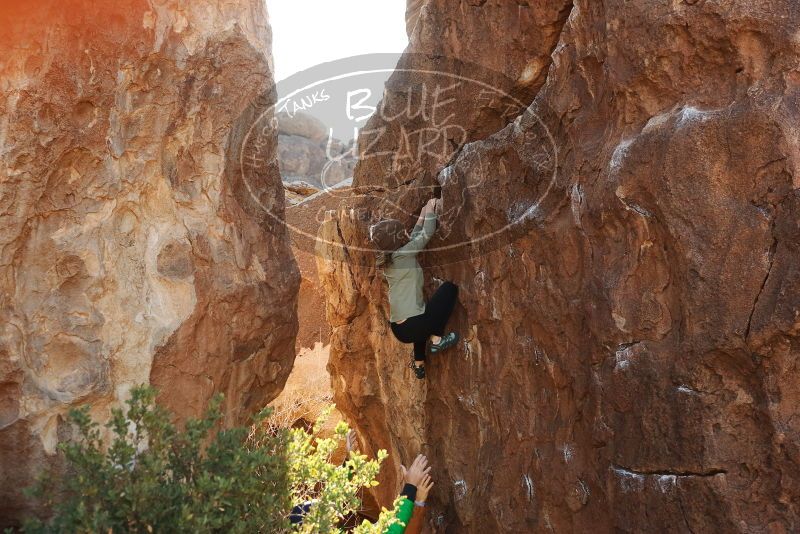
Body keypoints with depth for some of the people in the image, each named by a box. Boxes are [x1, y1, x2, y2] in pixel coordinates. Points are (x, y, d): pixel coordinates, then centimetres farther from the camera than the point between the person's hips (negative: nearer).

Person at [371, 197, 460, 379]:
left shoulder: (387, 258, 10)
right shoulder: (402, 255, -12)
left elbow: (414, 237, 24)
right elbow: (427, 234, -5)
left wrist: (423, 215, 25)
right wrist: (430, 210, 10)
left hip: (398, 330, 9)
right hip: (414, 326, -9)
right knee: (449, 287, 3)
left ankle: (419, 364, 46)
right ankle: (436, 339, 2)